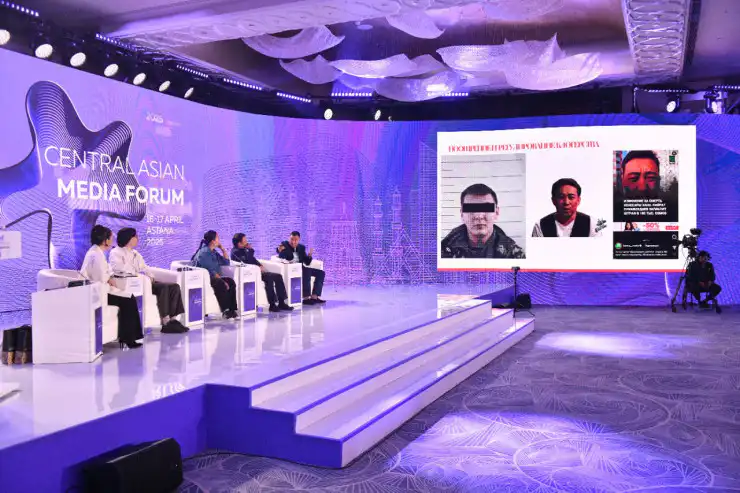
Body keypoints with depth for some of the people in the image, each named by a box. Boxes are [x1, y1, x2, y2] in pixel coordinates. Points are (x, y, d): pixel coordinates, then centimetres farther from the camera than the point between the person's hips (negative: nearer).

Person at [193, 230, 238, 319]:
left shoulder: (214, 252, 16)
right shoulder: (203, 253, -11)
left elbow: (226, 262, 19)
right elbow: (210, 271, -20)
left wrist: (223, 249, 12)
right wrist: (222, 280, -23)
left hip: (214, 277, 8)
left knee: (231, 282, -17)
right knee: (221, 284, -34)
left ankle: (232, 309, -24)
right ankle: (225, 311, -31)